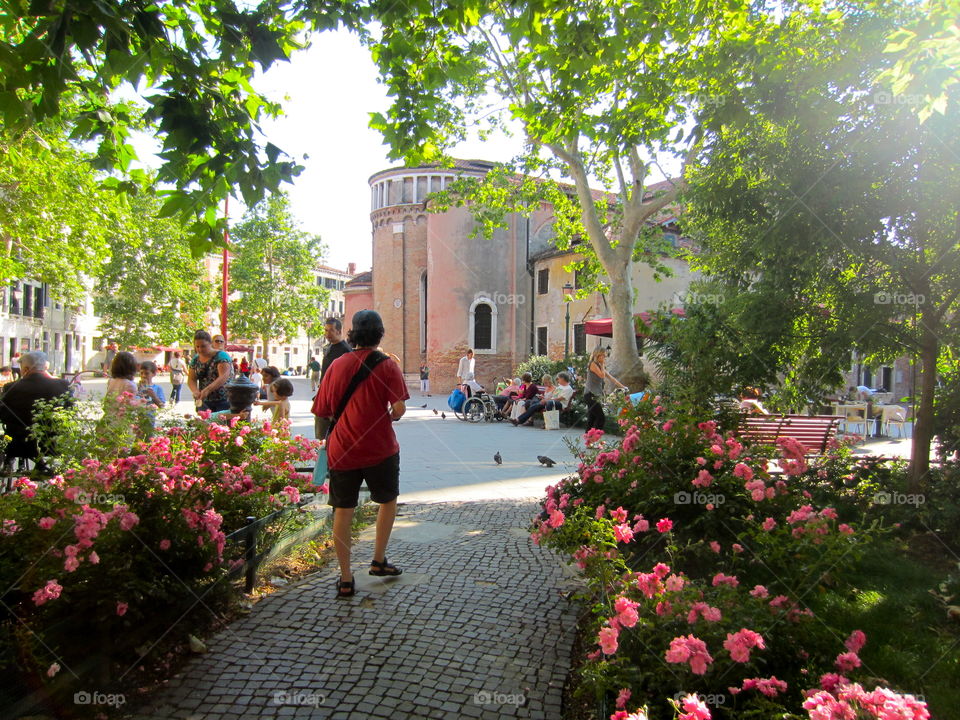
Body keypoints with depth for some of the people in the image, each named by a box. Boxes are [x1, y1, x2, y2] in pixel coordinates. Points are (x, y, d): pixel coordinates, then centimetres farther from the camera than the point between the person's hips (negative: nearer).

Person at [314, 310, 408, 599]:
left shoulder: (337, 364, 3)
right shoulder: (386, 366, -7)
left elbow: (322, 410, 5)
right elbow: (399, 408, -15)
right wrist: (388, 418, 6)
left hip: (341, 449, 3)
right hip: (379, 448, -2)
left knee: (343, 511, 10)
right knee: (388, 500, 21)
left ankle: (346, 579, 13)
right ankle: (378, 560, 24)